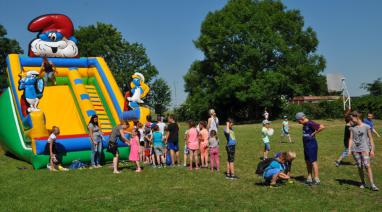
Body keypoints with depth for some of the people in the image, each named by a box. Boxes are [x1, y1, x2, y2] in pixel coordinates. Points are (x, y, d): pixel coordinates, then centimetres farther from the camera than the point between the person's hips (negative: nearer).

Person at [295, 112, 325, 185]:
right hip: (306, 145, 10)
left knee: (313, 162, -6)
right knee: (307, 162, 14)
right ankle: (309, 178, 23)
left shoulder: (310, 123, -17)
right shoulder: (304, 125, 11)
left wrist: (314, 133, -19)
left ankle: (317, 179, -1)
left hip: (312, 145, -10)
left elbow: (322, 127, -26)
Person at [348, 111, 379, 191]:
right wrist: (349, 149, -2)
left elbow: (370, 139, 2)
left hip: (364, 149, -3)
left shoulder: (366, 127, 0)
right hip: (355, 149, 3)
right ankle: (362, 183, 20)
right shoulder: (352, 128, 8)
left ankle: (372, 185, -12)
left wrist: (372, 150, -3)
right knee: (360, 167, 6)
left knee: (367, 166, -13)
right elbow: (351, 139, 7)